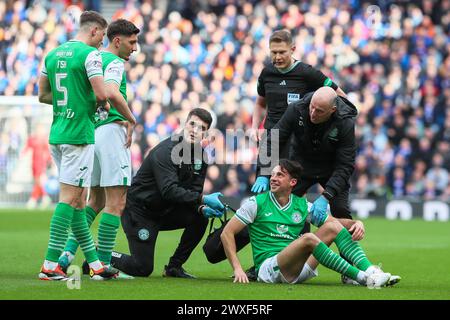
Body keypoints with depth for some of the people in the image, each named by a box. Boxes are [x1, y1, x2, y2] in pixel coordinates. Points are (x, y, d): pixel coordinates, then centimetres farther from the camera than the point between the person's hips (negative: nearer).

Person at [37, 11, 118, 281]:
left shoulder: (53, 54, 13)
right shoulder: (90, 54, -10)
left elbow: (43, 95, 17)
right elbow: (101, 94, -16)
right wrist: (101, 104, 5)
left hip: (57, 134, 8)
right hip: (79, 134, -8)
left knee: (78, 200, 10)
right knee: (69, 199, -7)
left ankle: (96, 265, 15)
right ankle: (50, 265, -10)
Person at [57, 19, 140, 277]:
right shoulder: (114, 62, -9)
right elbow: (112, 93, -30)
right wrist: (131, 120, -16)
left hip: (90, 132, 9)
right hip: (111, 132, -9)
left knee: (96, 200, 17)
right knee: (116, 202, -5)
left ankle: (69, 251, 6)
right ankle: (103, 263, -5)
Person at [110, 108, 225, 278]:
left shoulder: (200, 156, 0)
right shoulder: (165, 151, -24)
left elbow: (194, 192, 0)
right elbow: (169, 191, -34)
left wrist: (202, 208, -23)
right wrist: (203, 199, -40)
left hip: (165, 211, 7)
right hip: (139, 211, -7)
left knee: (200, 218, -15)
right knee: (142, 269, -10)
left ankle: (174, 266, -1)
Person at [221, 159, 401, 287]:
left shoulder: (302, 206, 13)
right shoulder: (257, 203, 1)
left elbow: (336, 221, 14)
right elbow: (227, 233, -3)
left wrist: (357, 223, -9)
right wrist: (237, 269, -14)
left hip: (298, 271, 6)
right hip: (268, 268, -6)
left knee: (333, 227, -5)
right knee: (308, 238, -31)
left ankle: (370, 271, -25)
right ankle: (363, 278, -37)